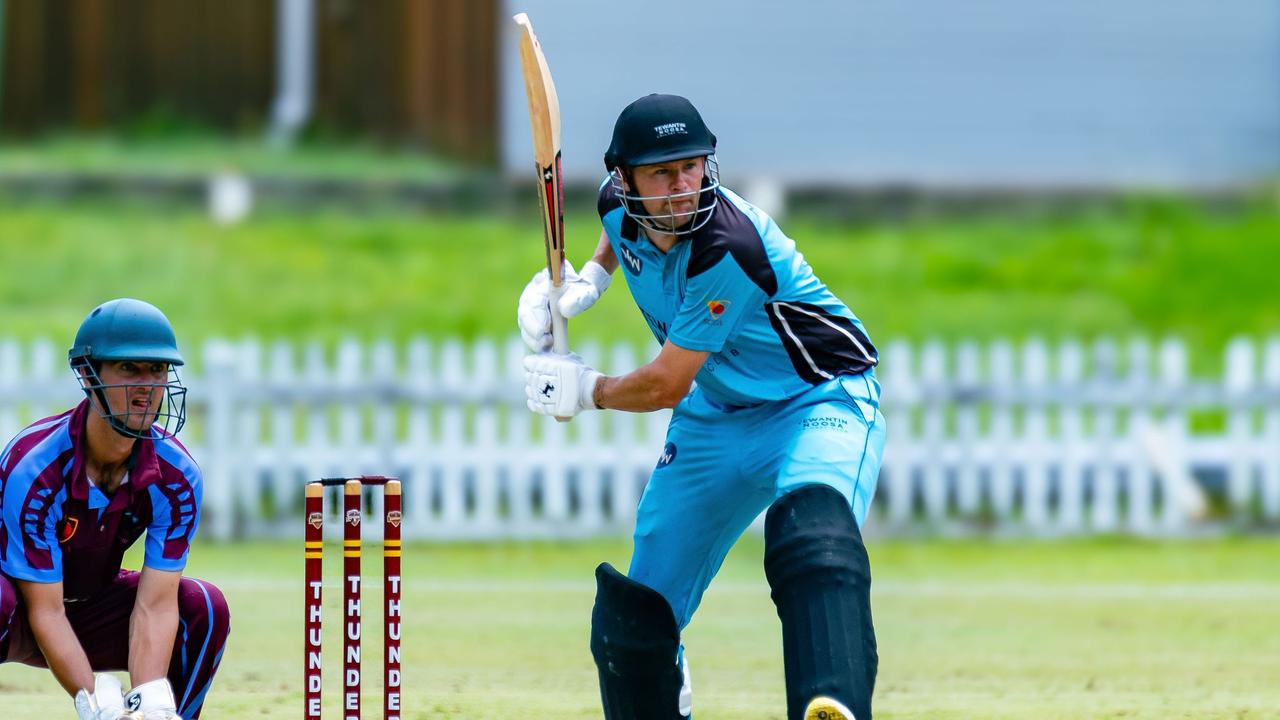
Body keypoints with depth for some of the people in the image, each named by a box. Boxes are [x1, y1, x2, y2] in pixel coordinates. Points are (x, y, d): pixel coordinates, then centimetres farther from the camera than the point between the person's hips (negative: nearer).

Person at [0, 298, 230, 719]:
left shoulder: (176, 474, -14)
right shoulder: (34, 466, -28)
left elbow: (155, 603, -18)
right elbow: (45, 611, -27)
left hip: (90, 611, 5)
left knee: (204, 608, -17)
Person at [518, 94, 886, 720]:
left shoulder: (728, 247, -30)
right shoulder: (619, 205, -8)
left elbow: (665, 386, -21)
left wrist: (586, 391, -4)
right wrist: (586, 280, 3)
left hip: (819, 403, -8)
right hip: (715, 418, 8)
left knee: (812, 536, -40)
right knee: (631, 620, 2)